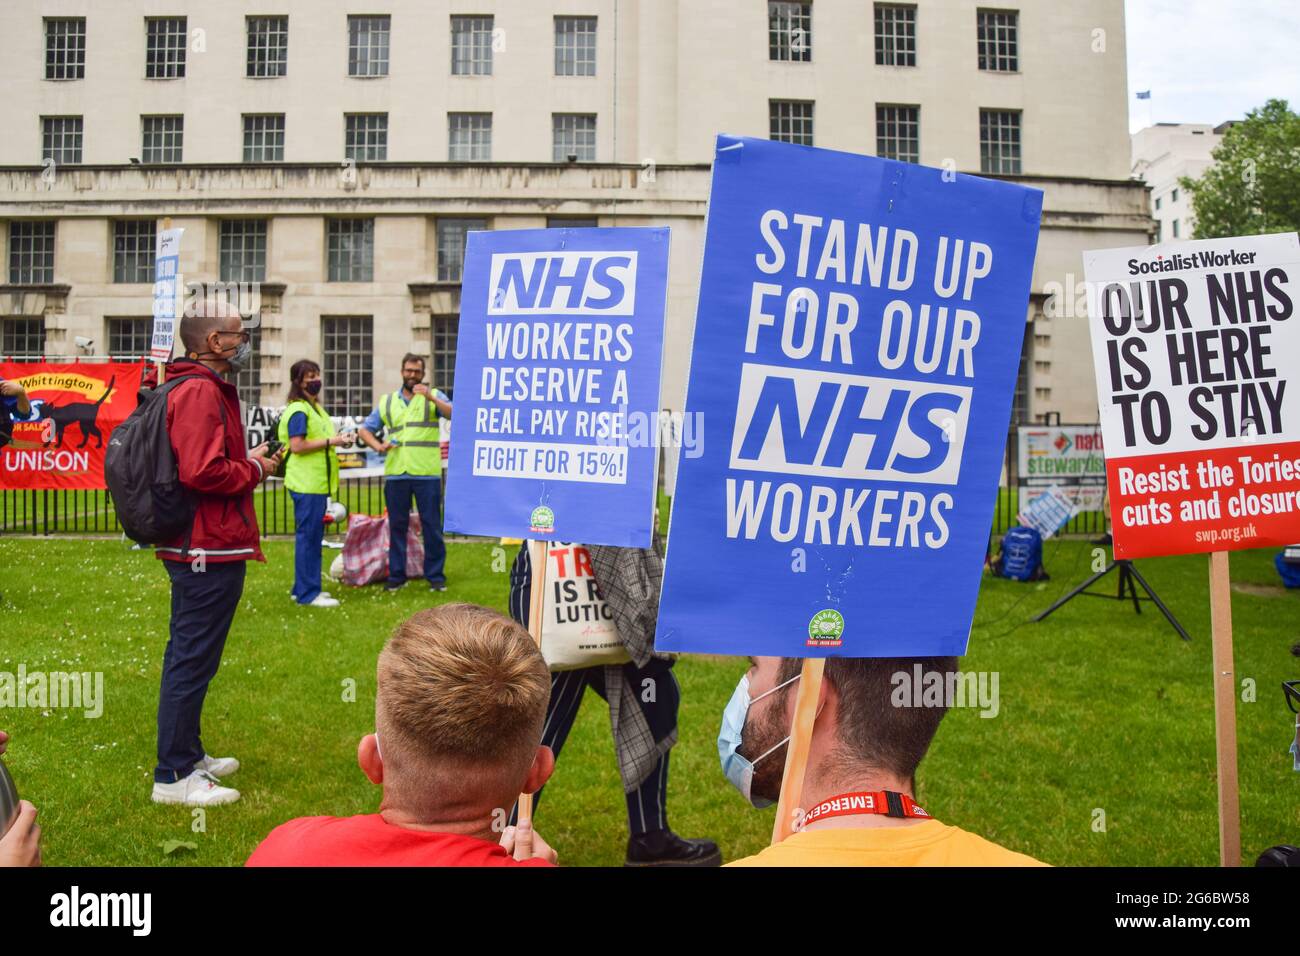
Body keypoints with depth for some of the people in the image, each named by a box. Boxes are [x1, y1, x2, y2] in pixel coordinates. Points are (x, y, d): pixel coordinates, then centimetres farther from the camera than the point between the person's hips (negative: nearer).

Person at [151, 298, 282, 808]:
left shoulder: (205, 388, 16)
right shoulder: (200, 391, -18)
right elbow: (201, 471, -27)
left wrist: (249, 461, 6)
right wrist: (255, 469, -12)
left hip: (198, 546, 11)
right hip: (211, 549, -11)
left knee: (189, 655, 19)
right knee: (194, 658, -3)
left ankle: (189, 754, 33)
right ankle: (174, 776, 7)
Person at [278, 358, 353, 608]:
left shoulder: (315, 407, 19)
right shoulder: (298, 410, -12)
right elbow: (297, 446, -20)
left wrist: (337, 439, 11)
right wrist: (331, 442, -17)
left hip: (317, 483, 10)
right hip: (307, 484, -10)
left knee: (313, 536, 14)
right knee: (308, 536, -6)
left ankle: (303, 588, 23)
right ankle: (307, 594, -1)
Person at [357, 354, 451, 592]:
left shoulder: (434, 396, 7)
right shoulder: (387, 401, 16)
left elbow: (453, 414, -11)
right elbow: (364, 429, 19)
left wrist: (431, 397, -24)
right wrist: (377, 445, 0)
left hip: (427, 474, -3)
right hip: (395, 474, 3)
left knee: (432, 525, 0)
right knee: (397, 525, 7)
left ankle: (435, 575, 8)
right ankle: (396, 575, 15)